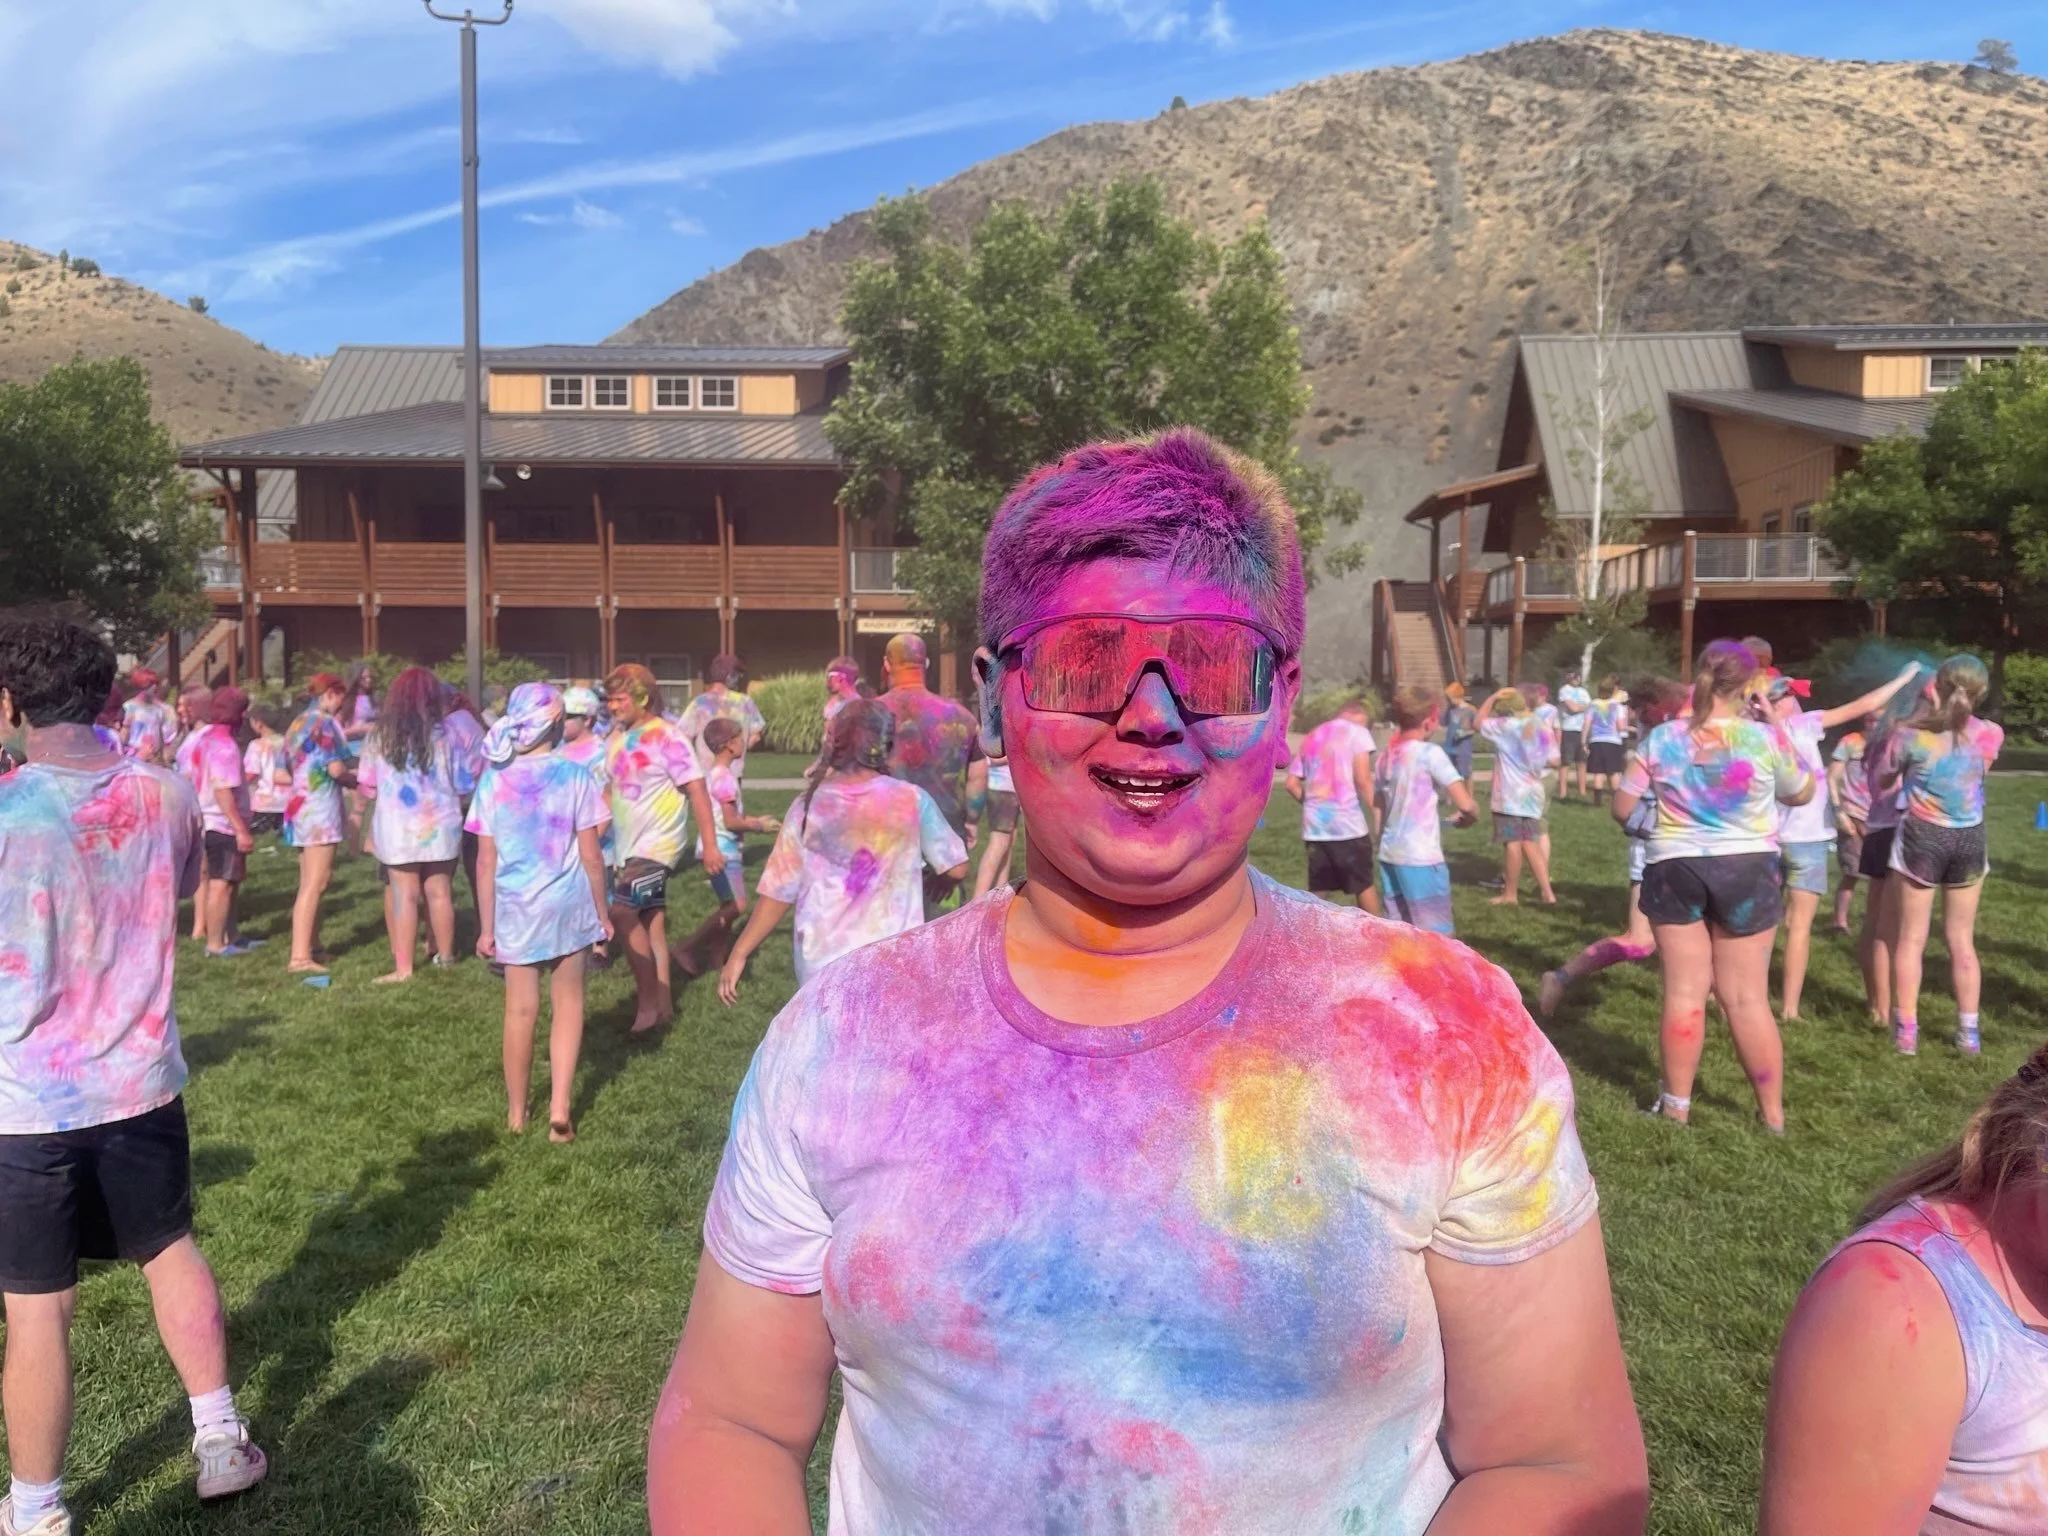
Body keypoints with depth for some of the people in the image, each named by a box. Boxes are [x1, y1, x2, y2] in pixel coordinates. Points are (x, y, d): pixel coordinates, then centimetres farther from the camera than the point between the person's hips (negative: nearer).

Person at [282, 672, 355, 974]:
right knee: (315, 885, -9)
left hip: (299, 808, 9)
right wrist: (354, 777, 4)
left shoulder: (297, 724, 16)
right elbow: (336, 769, -16)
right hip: (320, 809, -9)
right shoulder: (326, 722, -9)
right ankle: (300, 956, -13)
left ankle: (311, 945, 21)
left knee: (310, 883, 16)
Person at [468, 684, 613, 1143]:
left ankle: (516, 1113, 26)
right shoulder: (574, 776, -9)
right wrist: (602, 913, 6)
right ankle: (560, 1107, 3)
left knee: (520, 1011, 12)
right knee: (567, 1004, 12)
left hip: (515, 909, 2)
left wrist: (487, 927, 5)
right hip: (566, 906, -1)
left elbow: (485, 862, -2)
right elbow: (591, 856, -6)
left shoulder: (493, 780, -4)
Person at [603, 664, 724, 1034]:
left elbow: (697, 790, -15)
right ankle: (661, 1001, 21)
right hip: (627, 845, 8)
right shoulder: (616, 739, 7)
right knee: (648, 920, 12)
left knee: (622, 913, -16)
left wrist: (709, 845, -18)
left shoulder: (667, 736, -14)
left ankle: (648, 1003, -7)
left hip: (657, 843, -7)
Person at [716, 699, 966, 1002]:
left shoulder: (810, 805, -2)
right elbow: (957, 869, 0)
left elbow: (777, 892, -1)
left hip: (823, 966, 2)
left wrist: (739, 953, 7)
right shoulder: (912, 800, -6)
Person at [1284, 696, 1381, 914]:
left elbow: (1292, 784, 13)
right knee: (1364, 884, 10)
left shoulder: (1311, 737, 19)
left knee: (1319, 890, 9)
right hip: (1348, 822, -5)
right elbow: (1362, 780, -10)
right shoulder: (1356, 732, 2)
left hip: (1315, 824, 5)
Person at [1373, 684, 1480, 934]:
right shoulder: (1430, 753, -10)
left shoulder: (1384, 757, 10)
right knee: (1437, 936, 1)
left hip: (1390, 855, 7)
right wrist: (1471, 816, 5)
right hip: (1422, 858, -7)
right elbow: (1465, 804, -15)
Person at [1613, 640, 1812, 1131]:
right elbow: (1802, 794, 9)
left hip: (1674, 869, 1)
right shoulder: (1765, 737, -9)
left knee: (1684, 992, 8)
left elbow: (1622, 810, 0)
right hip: (1747, 871, -1)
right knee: (1747, 996, 7)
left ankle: (1676, 1104, 16)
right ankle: (1772, 1111, 16)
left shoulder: (1661, 739, -5)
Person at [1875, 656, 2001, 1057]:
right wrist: (1940, 712, 14)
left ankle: (1906, 1030, 9)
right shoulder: (1990, 734, -6)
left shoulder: (1912, 734, -12)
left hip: (1922, 837, -2)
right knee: (1962, 939, 13)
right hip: (1969, 839, 2)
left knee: (1911, 937, 7)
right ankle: (1969, 1032, 17)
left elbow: (1880, 785, 2)